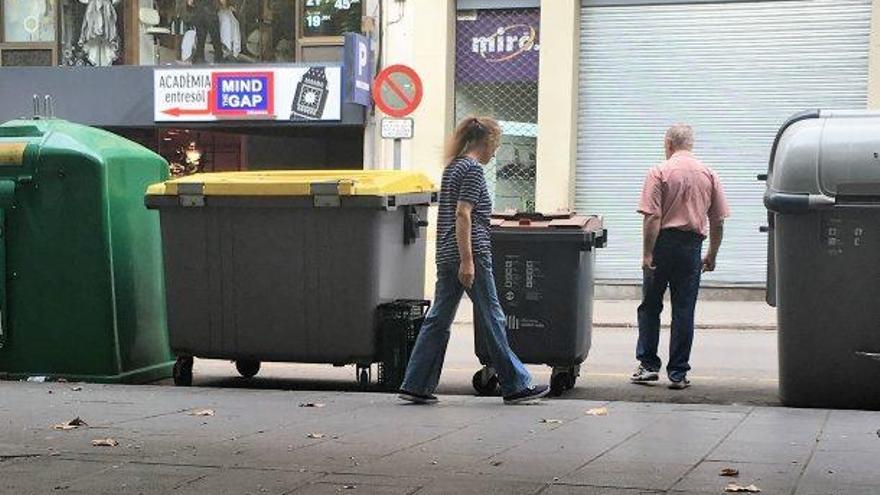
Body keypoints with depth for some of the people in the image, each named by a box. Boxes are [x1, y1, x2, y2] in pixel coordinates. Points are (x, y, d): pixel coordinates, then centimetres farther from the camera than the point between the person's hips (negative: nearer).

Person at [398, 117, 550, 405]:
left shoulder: (453, 166, 17)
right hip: (470, 254, -9)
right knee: (493, 321, -1)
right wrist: (467, 261, -21)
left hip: (447, 256, 9)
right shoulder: (473, 169, -11)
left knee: (438, 320, 7)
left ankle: (416, 386, 5)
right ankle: (515, 386, 7)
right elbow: (462, 214, -19)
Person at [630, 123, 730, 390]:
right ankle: (678, 373, 5)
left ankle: (648, 365, 9)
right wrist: (712, 255, 14)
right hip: (693, 246, 3)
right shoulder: (709, 175, 6)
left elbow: (652, 217, -12)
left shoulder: (660, 172, -5)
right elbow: (718, 221, 7)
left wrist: (647, 253, -11)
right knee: (684, 311, 5)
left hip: (664, 242, -2)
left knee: (650, 307, 11)